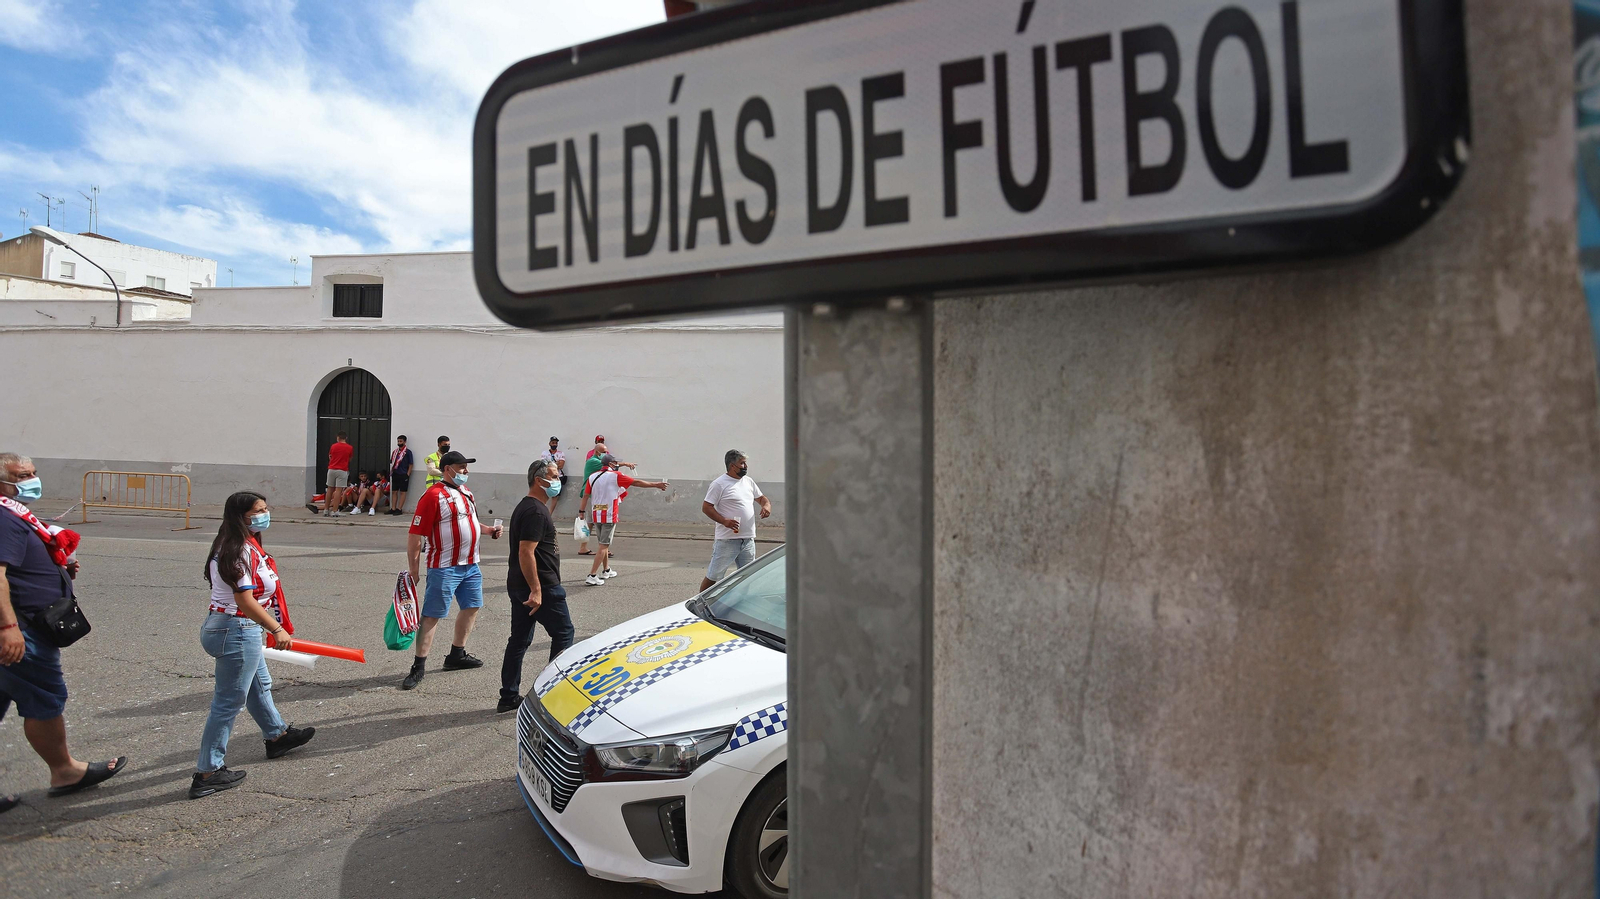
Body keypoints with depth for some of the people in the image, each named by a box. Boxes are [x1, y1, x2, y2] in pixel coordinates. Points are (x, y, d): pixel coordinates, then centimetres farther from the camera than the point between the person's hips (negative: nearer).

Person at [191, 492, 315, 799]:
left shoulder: (244, 546, 10)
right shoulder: (241, 551, -22)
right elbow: (245, 601, -25)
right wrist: (277, 629, -19)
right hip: (237, 632, -11)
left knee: (260, 685, 27)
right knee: (228, 702, -1)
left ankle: (277, 736, 47)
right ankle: (207, 774, 8)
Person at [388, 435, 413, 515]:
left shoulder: (407, 452, -3)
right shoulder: (395, 451, 13)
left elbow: (410, 464, -5)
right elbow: (392, 463, 20)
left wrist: (408, 474, -11)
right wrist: (391, 472, 8)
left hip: (403, 475, -6)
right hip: (395, 474, 6)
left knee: (402, 492, -3)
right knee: (394, 492, 8)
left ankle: (399, 509, -2)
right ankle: (393, 509, 12)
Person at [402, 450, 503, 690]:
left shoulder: (465, 491, 12)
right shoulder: (433, 495, -15)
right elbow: (415, 535, -16)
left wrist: (489, 530, 9)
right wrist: (414, 571, -17)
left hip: (470, 565, 9)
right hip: (444, 568, -9)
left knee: (471, 607, 17)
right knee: (432, 615, -3)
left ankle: (457, 655, 32)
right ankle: (419, 666, 4)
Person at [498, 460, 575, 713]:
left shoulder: (524, 507, 16)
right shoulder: (536, 511, -17)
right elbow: (526, 552, -24)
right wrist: (536, 590, -26)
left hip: (518, 586, 10)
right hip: (542, 586, -10)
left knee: (519, 639, 12)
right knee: (563, 633, 3)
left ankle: (509, 697, 17)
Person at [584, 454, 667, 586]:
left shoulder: (592, 477, 7)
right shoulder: (615, 476, -6)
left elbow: (586, 497, 6)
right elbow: (637, 483, -1)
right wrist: (656, 484, 9)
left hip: (595, 515, 6)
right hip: (609, 516, -6)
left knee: (603, 544, 21)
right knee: (604, 546, -3)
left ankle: (606, 571, 34)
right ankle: (592, 576, -9)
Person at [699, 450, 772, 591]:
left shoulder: (749, 481, 14)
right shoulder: (719, 484, -8)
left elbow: (761, 497, 26)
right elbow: (706, 507, -10)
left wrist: (767, 505, 1)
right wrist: (724, 521, -23)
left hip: (748, 540, 7)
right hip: (727, 541, -7)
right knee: (712, 577, -1)